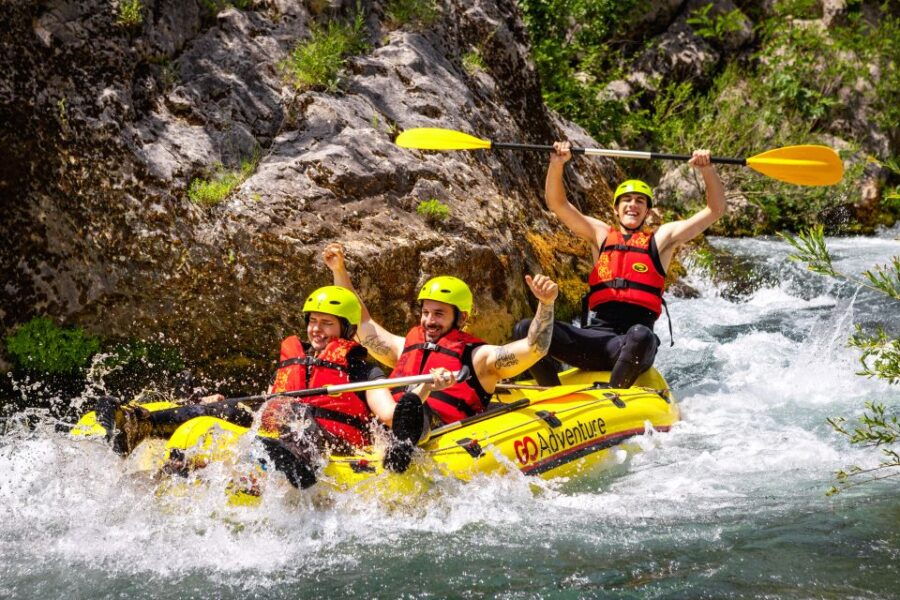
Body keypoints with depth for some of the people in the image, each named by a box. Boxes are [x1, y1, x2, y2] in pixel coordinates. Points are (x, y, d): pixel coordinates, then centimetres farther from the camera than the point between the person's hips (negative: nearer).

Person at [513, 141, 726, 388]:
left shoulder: (662, 238, 16)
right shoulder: (600, 234, 22)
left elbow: (715, 210, 11)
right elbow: (557, 204, 14)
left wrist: (707, 171, -5)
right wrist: (557, 164, -3)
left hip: (635, 348, -3)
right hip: (596, 334, 3)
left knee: (639, 336, -42)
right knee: (525, 330, -19)